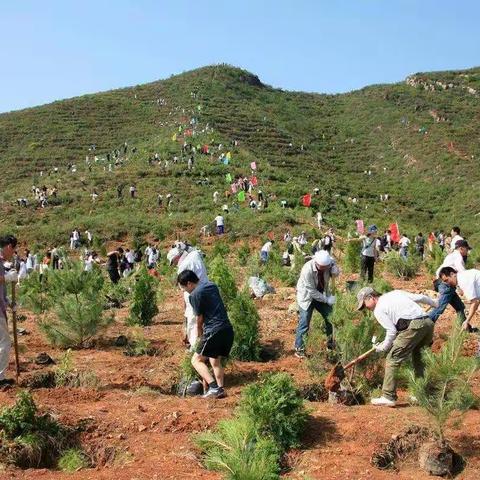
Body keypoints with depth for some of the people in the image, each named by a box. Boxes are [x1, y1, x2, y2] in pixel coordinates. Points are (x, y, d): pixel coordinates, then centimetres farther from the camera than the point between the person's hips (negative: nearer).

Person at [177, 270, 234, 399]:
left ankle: (214, 387, -11)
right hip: (228, 329, 8)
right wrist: (201, 326, 26)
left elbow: (199, 318, 0)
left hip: (214, 331, -8)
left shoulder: (194, 295, -8)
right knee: (215, 361, 21)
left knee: (196, 360, 3)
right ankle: (220, 390, 11)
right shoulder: (212, 285, 16)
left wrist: (199, 331, 19)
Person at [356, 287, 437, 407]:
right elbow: (421, 298, 27)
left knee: (392, 359, 0)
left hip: (413, 327, -8)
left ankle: (388, 397, -2)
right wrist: (437, 304, 43)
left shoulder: (378, 310, 6)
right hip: (428, 322, 8)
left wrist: (383, 347, 13)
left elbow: (392, 331, -1)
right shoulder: (395, 293, 26)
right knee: (416, 353, 28)